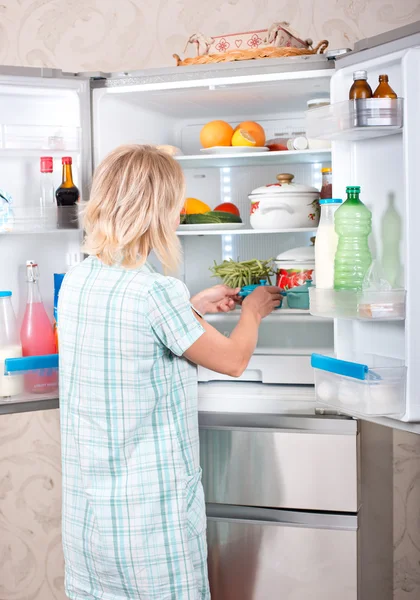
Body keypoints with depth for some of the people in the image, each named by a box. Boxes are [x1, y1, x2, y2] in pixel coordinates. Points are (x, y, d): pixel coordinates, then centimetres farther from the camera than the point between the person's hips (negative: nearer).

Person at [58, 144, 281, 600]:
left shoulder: (76, 281, 0)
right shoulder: (156, 292, -22)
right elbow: (233, 360, -8)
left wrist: (196, 306, 23)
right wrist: (253, 311, 11)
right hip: (150, 506, -7)